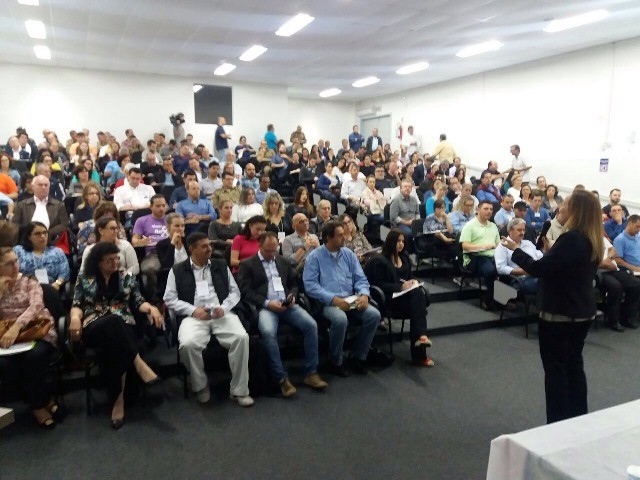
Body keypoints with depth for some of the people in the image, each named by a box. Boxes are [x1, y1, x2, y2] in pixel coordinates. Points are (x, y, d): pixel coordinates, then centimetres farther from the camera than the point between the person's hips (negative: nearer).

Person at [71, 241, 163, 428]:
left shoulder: (126, 277, 16)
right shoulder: (84, 279, 14)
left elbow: (139, 302, 12)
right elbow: (77, 306, 9)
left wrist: (151, 308, -10)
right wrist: (75, 317, -15)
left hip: (123, 327, 1)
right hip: (94, 328, -1)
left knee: (111, 346, -37)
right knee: (113, 321, -39)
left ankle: (118, 398, -32)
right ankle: (138, 363, -39)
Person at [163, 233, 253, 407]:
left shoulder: (221, 266, 18)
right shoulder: (177, 270, 11)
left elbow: (235, 291, 14)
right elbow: (170, 299, 4)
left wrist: (224, 308, -6)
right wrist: (193, 310, -9)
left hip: (222, 314, 2)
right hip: (194, 316, -1)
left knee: (242, 337, -27)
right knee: (188, 343, -33)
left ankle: (239, 390, -13)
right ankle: (200, 386, -4)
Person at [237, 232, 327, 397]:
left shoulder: (283, 261, 20)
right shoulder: (247, 264, 5)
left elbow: (294, 283, 23)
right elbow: (246, 292, -5)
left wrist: (292, 296, 0)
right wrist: (267, 303, -16)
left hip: (287, 305, 4)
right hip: (264, 307, -4)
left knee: (311, 325, -20)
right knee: (268, 332, -36)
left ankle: (311, 372, -12)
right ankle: (282, 378, -24)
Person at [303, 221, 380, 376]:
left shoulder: (348, 254, 13)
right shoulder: (315, 257, -2)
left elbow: (360, 278, 11)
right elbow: (310, 285, -11)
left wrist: (364, 294, -11)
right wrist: (333, 299, -20)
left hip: (351, 300, 5)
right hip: (328, 302, -5)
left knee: (374, 315, -18)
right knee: (340, 319, -35)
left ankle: (358, 357, 0)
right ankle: (335, 362, -9)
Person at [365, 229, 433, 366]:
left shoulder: (404, 256, 16)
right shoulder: (380, 261, -5)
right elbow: (379, 285, -9)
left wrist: (414, 281, 2)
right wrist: (401, 286, -17)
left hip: (407, 293, 6)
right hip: (391, 297, -6)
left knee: (419, 293, -29)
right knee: (419, 305, -29)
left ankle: (420, 339, -31)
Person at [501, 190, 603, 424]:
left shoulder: (571, 238, -23)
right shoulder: (594, 241, 5)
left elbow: (538, 269, -23)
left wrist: (515, 250, -10)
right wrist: (551, 253, 11)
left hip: (559, 313, -9)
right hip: (583, 312, 9)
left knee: (555, 368, 3)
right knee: (573, 364, 19)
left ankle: (558, 424, 12)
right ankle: (579, 419, 31)